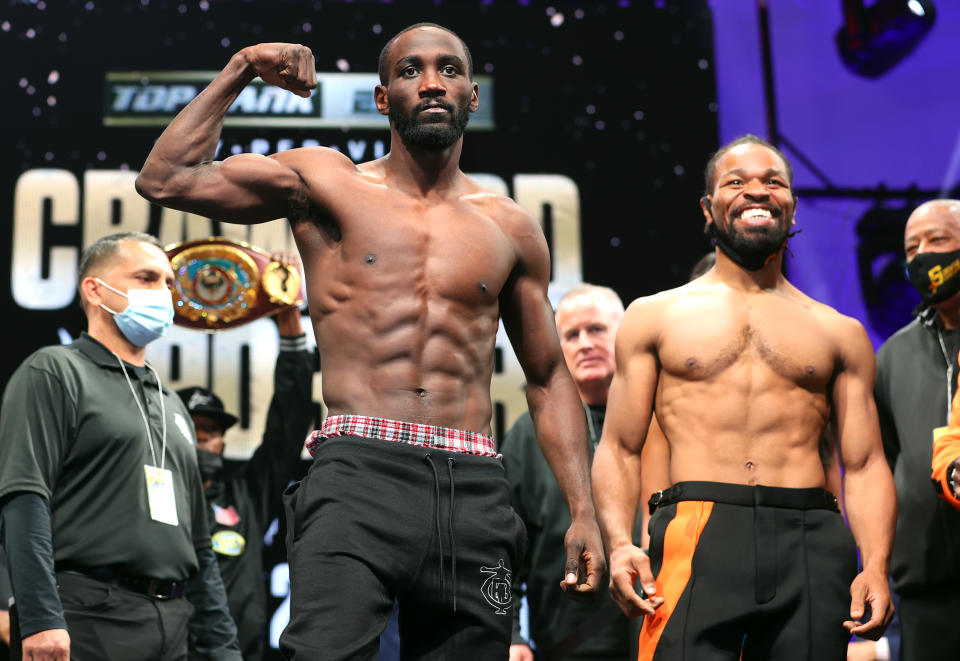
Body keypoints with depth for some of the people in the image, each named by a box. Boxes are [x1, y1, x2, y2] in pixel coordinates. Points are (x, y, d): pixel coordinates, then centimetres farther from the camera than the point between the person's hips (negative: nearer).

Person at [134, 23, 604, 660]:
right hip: (359, 470, -3)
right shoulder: (327, 183, 10)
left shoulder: (510, 228, 17)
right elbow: (167, 179, 1)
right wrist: (239, 71, 4)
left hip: (474, 488, 3)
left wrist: (583, 512, 11)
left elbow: (549, 379, 20)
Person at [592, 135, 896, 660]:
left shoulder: (840, 334, 18)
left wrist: (875, 566, -4)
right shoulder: (653, 316, 14)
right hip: (697, 538, -2)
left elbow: (864, 464, 13)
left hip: (812, 543, 2)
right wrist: (619, 545, -7)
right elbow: (619, 448, 10)